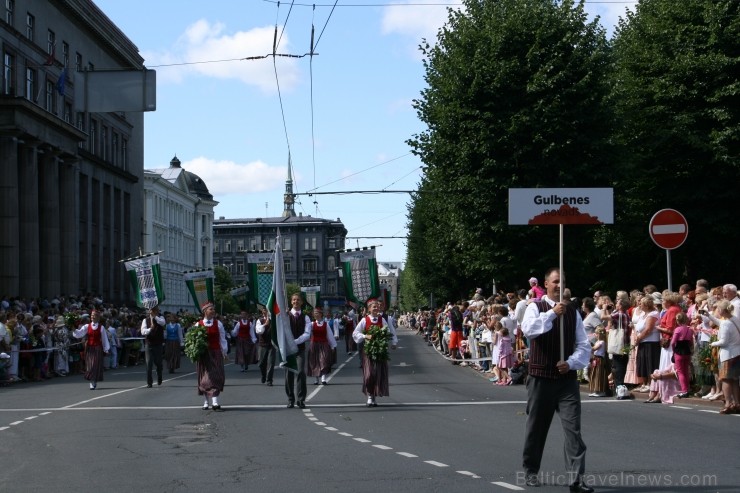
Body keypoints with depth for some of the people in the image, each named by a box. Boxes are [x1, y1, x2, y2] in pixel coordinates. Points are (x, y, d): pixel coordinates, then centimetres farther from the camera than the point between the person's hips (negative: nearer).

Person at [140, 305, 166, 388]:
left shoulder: (160, 318, 2)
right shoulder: (146, 320, 1)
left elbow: (162, 323, -22)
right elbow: (143, 331, -13)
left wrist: (155, 316, -31)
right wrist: (150, 329, -32)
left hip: (158, 344, 1)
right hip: (149, 344, -1)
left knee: (158, 363, 12)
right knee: (149, 364, -6)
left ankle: (159, 379, 36)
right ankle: (149, 383, -1)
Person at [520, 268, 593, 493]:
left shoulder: (573, 311, 8)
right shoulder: (536, 307, -1)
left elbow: (584, 345, 5)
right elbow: (528, 329, -22)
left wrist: (571, 362, -12)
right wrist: (552, 313, -31)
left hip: (567, 378, 2)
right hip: (541, 378, -2)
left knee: (573, 428, -8)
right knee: (536, 426, 10)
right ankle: (531, 471, 28)